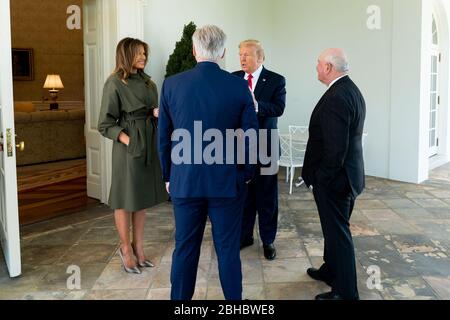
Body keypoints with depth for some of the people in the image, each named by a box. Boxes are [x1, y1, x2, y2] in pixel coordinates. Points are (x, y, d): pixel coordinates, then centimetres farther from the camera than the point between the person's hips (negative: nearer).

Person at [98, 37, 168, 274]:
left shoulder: (148, 82, 12)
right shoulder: (115, 83, -8)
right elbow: (105, 123, -10)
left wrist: (158, 113, -3)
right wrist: (128, 140, -20)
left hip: (149, 144, 7)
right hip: (128, 146, -7)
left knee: (142, 197, 13)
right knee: (126, 198, 4)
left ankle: (139, 249, 24)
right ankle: (126, 249, 21)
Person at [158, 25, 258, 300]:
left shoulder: (171, 84, -3)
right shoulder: (239, 86, -6)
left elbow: (163, 137, 2)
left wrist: (168, 175, 13)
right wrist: (246, 174, 11)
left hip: (184, 180, 1)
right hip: (227, 181, -1)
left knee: (185, 249, 13)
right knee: (228, 249, 10)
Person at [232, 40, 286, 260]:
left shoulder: (276, 81, -4)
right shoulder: (233, 79, 6)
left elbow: (279, 108, -18)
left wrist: (255, 105, -33)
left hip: (264, 145, -3)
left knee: (267, 195, 6)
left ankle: (268, 240, 20)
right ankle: (244, 235, 28)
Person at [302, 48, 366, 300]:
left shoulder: (336, 98, -23)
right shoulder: (353, 91, 8)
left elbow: (335, 147, -26)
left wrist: (320, 178, -14)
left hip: (334, 178, -10)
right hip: (349, 173, 10)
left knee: (338, 233, 2)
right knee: (335, 228, 23)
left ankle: (345, 292, 15)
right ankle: (331, 271, 41)